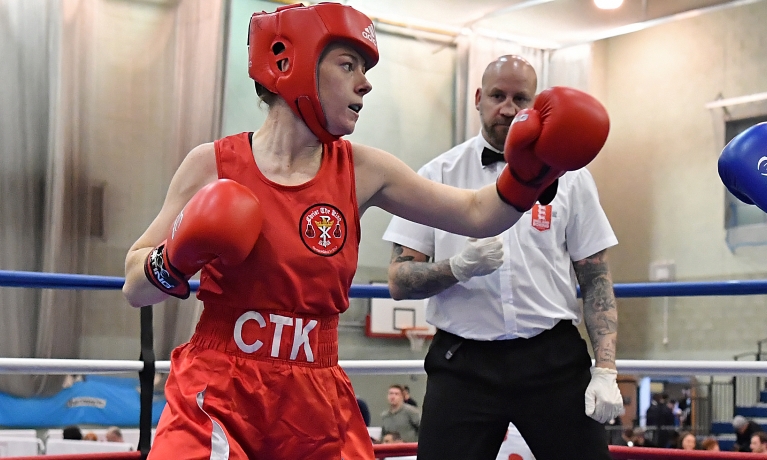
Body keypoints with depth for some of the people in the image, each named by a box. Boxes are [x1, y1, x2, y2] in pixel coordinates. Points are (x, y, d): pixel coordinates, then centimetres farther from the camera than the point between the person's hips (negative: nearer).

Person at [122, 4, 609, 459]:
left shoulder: (361, 171, 1)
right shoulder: (213, 165, -5)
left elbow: (476, 214, 4)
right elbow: (135, 289, 2)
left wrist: (533, 169, -13)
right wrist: (176, 261, -18)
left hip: (319, 404, 3)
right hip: (215, 397, -2)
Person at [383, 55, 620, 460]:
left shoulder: (569, 176, 5)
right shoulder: (439, 175, 3)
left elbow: (596, 281, 6)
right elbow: (399, 281, -1)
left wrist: (605, 370, -4)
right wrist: (458, 267, -19)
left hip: (553, 359, 1)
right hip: (463, 364, 0)